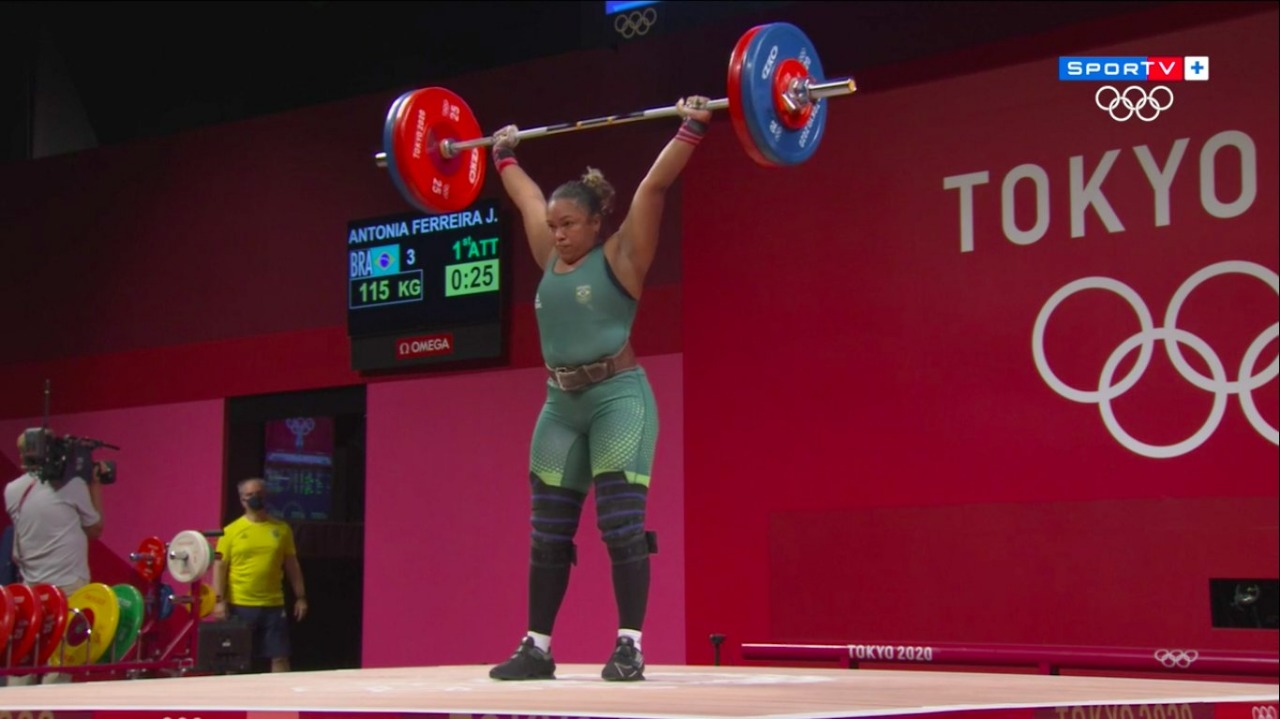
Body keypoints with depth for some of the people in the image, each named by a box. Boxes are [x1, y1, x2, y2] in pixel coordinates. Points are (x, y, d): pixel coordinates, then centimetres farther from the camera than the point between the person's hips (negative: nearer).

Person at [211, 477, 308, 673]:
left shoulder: (281, 529, 6)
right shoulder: (231, 531, 0)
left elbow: (292, 566, 10)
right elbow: (220, 566, -2)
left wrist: (300, 597, 6)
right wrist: (219, 600, -11)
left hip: (273, 605, 2)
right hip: (239, 606, -2)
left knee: (280, 656, 2)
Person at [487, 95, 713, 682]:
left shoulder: (620, 254, -2)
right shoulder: (551, 258, 13)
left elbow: (655, 185, -8)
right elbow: (526, 197, 27)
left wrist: (691, 129, -9)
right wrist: (503, 155, 38)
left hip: (618, 397, -6)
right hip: (560, 404, 7)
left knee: (621, 525, -10)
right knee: (547, 535, 6)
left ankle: (629, 647, -8)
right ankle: (537, 648, 12)